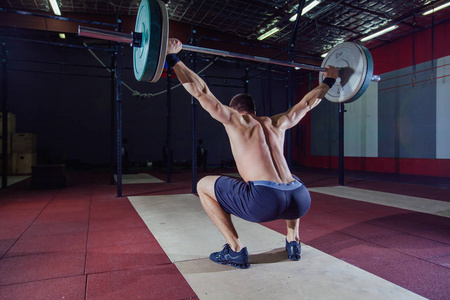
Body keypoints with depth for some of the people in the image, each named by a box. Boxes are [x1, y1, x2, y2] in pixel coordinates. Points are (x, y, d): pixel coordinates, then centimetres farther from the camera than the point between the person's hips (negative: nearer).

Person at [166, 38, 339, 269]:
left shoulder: (235, 120, 13)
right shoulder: (278, 123, 25)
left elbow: (200, 91, 11)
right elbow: (307, 103, 39)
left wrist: (172, 58, 17)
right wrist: (329, 80, 55)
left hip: (265, 201, -6)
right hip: (300, 201, 6)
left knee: (203, 186, 14)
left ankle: (235, 250, 13)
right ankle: (293, 242, 30)